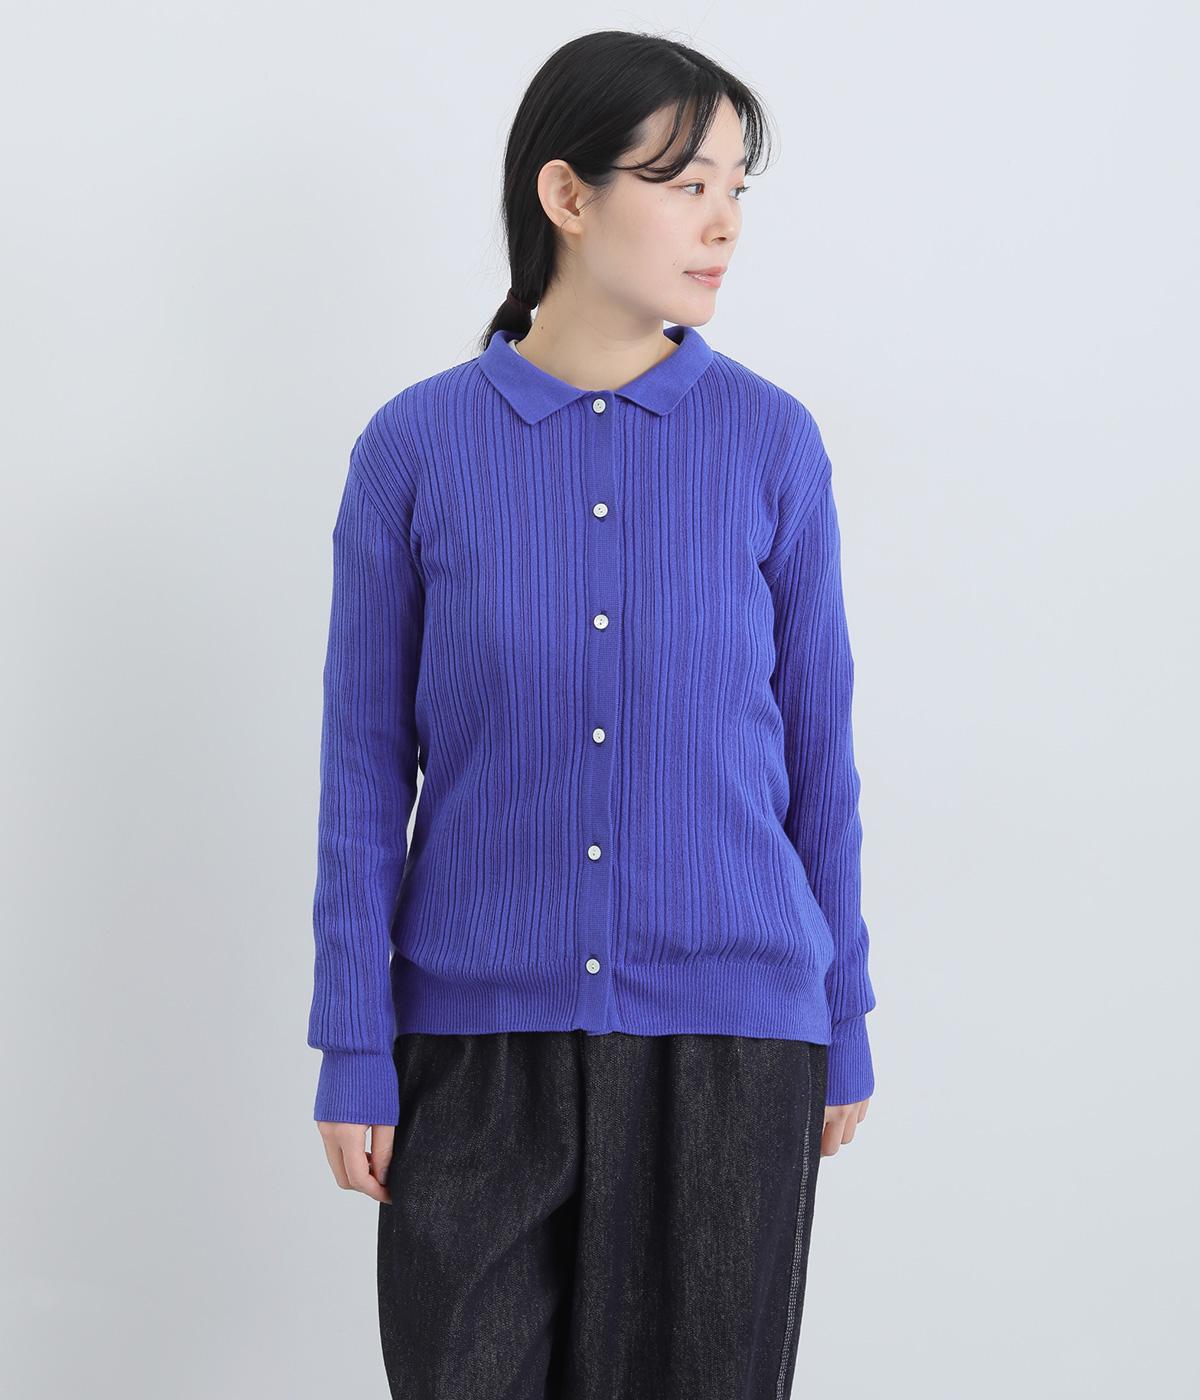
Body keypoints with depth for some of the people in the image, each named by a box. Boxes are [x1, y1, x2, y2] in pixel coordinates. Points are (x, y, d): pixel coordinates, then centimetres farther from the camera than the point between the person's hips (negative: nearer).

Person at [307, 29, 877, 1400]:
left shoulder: (771, 442, -1)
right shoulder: (416, 448, -4)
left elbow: (816, 749, 4)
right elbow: (366, 770, -1)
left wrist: (842, 1029, 7)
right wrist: (354, 1055, -2)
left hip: (728, 1036, 1)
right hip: (480, 1035, 0)